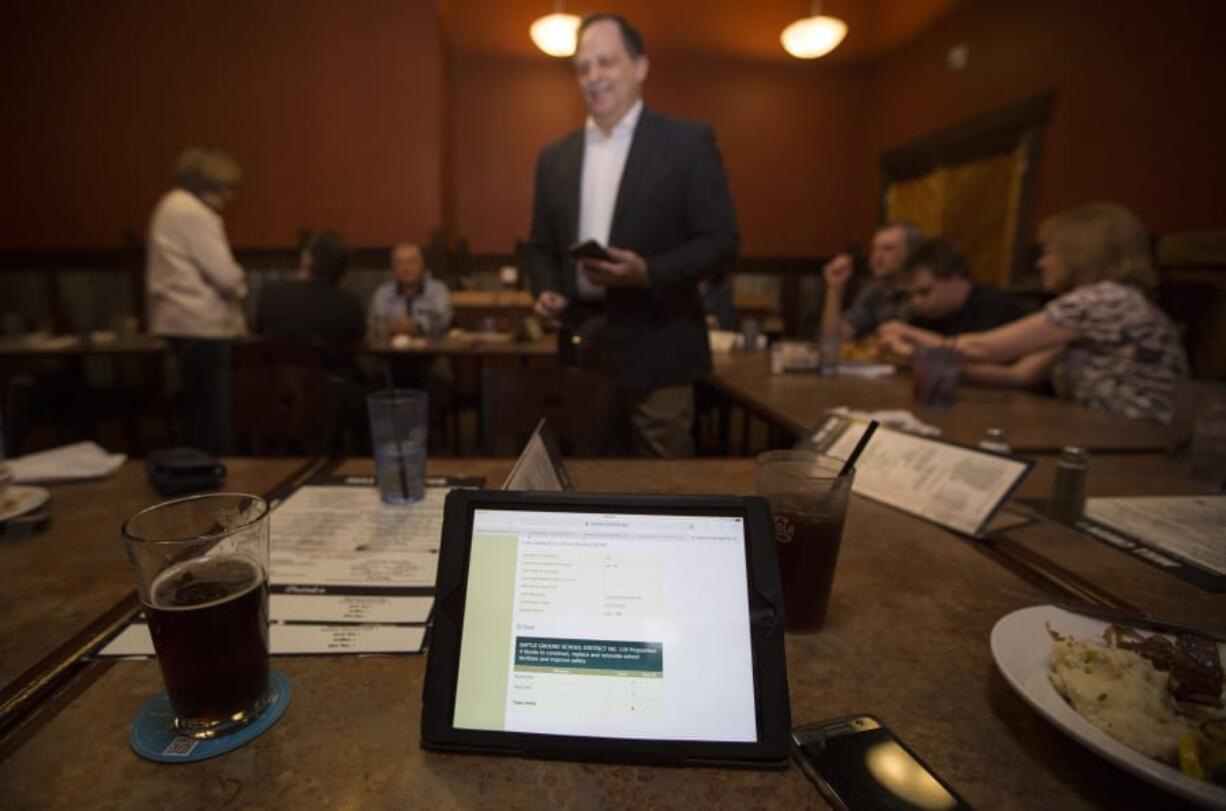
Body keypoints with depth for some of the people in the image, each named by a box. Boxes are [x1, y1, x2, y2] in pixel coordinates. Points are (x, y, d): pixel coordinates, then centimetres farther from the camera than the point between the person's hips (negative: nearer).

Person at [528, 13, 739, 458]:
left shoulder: (688, 142, 0)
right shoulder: (555, 156, 14)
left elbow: (721, 239, -6)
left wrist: (648, 273, -21)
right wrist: (544, 291, -3)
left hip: (655, 348, -4)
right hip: (581, 347, 5)